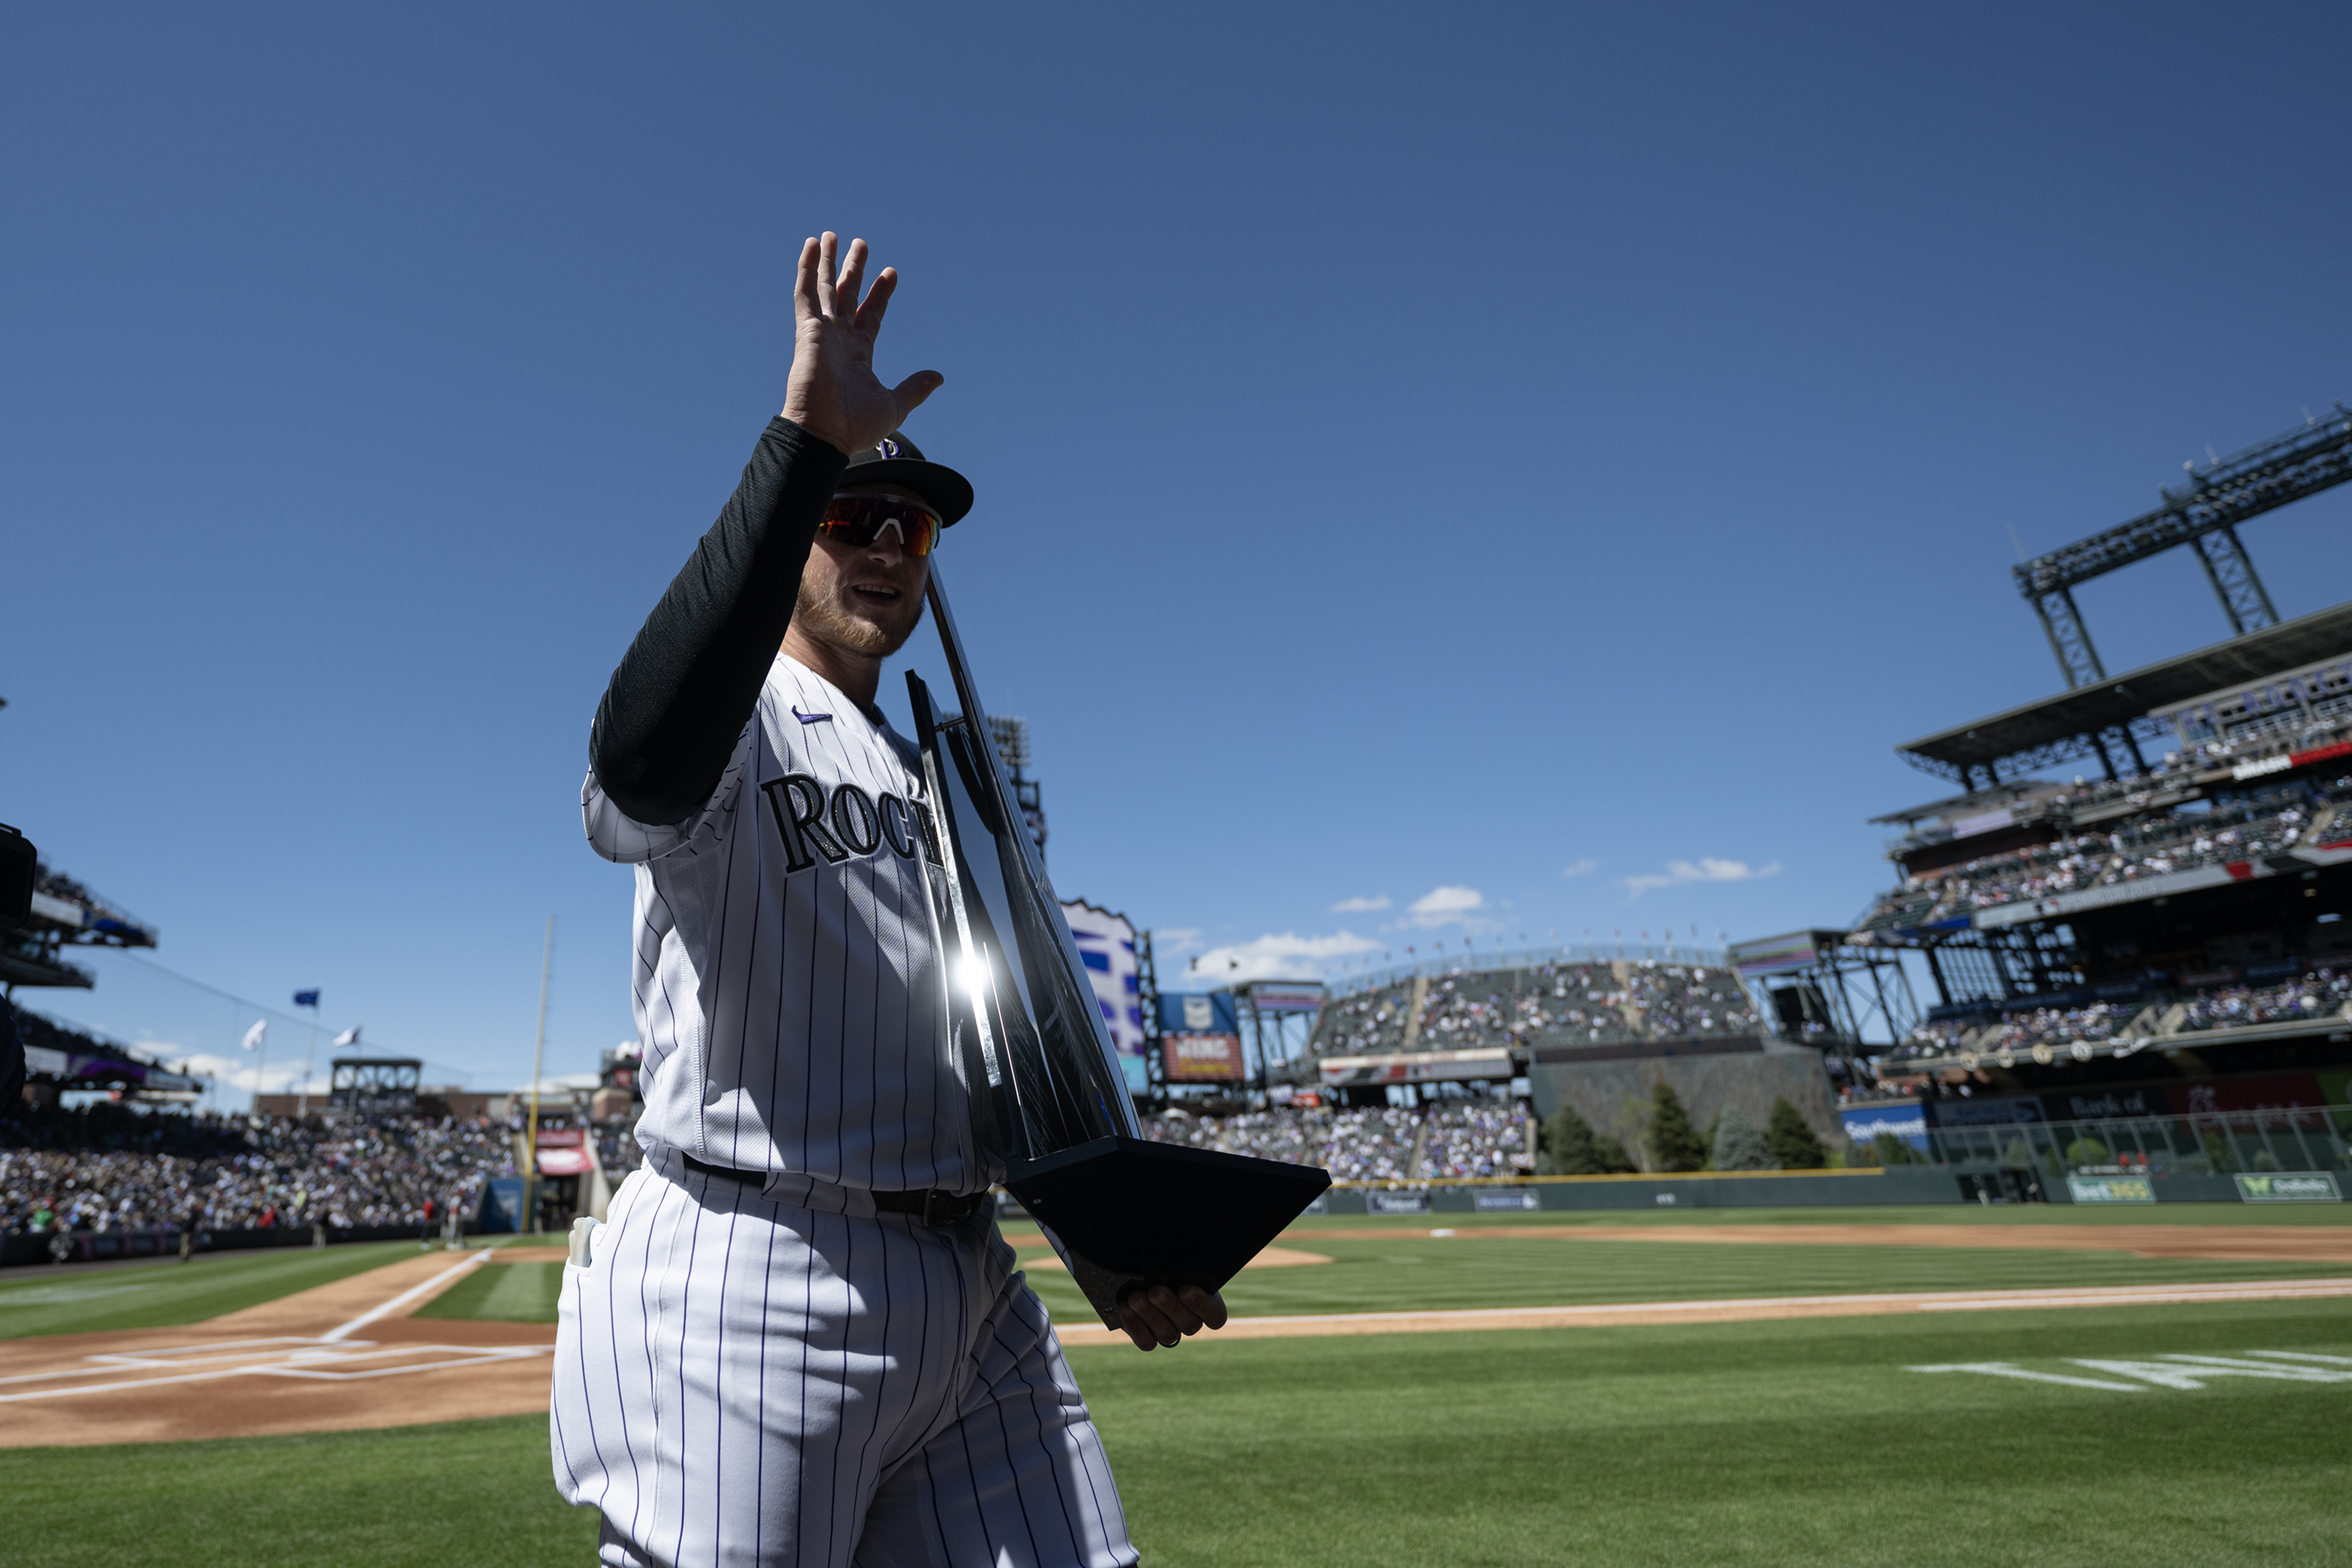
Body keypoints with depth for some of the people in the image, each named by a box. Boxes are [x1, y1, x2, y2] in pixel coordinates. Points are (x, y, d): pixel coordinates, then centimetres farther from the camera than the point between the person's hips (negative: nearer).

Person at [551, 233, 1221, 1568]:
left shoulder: (941, 786, 19)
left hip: (972, 1296, 7)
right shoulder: (738, 719, -2)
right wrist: (807, 442, -32)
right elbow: (638, 768, -30)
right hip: (752, 1290, -6)